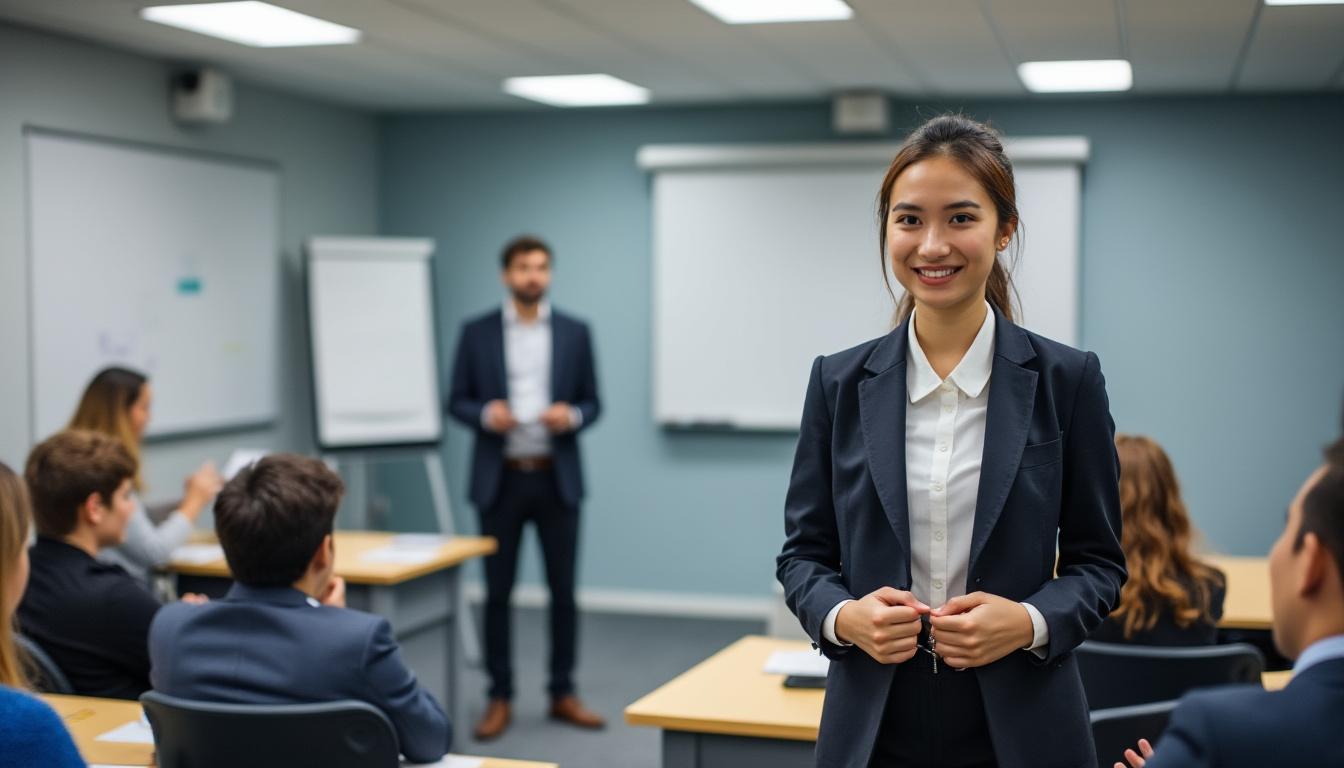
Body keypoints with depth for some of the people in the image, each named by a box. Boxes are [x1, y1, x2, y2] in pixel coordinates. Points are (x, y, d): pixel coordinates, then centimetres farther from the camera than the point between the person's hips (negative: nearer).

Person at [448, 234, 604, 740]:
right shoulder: (477, 332, 2)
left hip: (557, 478, 1)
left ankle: (563, 694, 19)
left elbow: (593, 404, 6)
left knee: (563, 591, 6)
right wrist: (485, 413, -17)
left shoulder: (575, 332, 4)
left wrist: (572, 416, -16)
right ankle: (500, 699, 15)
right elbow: (457, 401, 4)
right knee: (498, 593, 5)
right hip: (500, 479, -1)